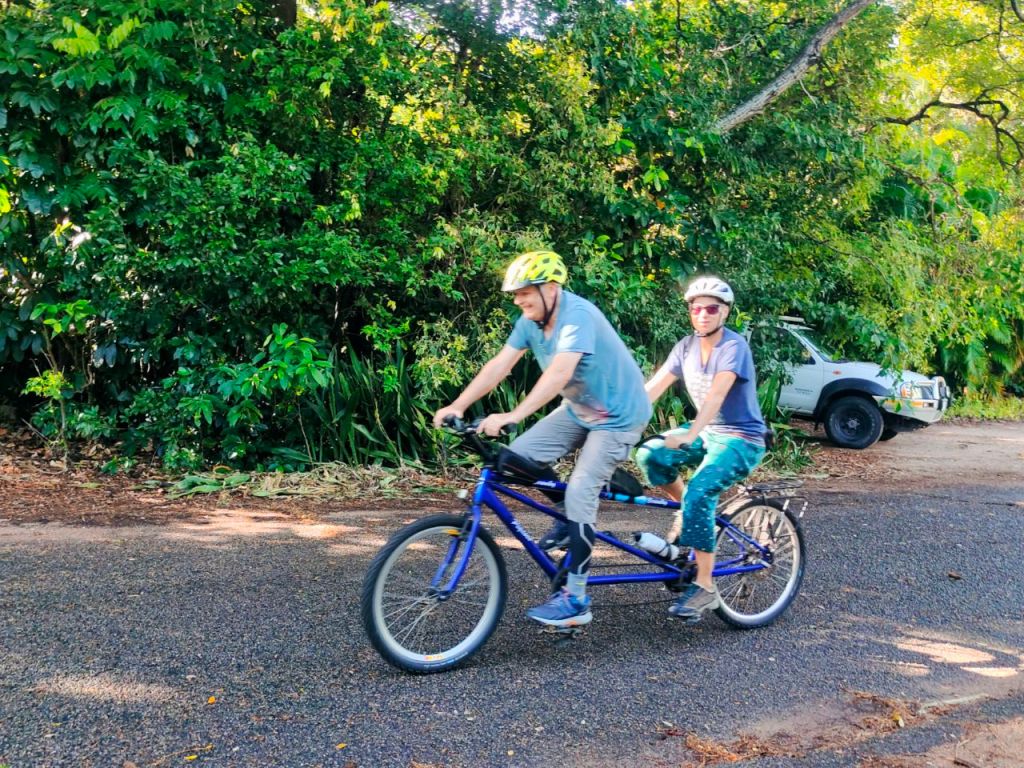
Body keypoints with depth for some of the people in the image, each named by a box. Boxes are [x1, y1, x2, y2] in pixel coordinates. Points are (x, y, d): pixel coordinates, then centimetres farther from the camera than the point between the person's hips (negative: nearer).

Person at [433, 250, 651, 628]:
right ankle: (571, 519, 17)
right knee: (518, 456, -5)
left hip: (617, 415, -8)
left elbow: (558, 374, -41)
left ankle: (575, 599, -6)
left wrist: (512, 416, -49)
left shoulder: (578, 316, -28)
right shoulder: (531, 320, -4)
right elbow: (499, 364, -9)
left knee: (579, 493, -16)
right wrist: (458, 405, -19)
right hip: (578, 409, 8)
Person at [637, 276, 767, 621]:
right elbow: (653, 387, -5)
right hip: (706, 432, 6)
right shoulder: (687, 346, 1)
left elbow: (717, 394, -34)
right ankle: (687, 513, 8)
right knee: (650, 454, -18)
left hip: (741, 440, -6)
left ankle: (705, 587, -16)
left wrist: (690, 435, -47)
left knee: (698, 493, -28)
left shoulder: (734, 346, -18)